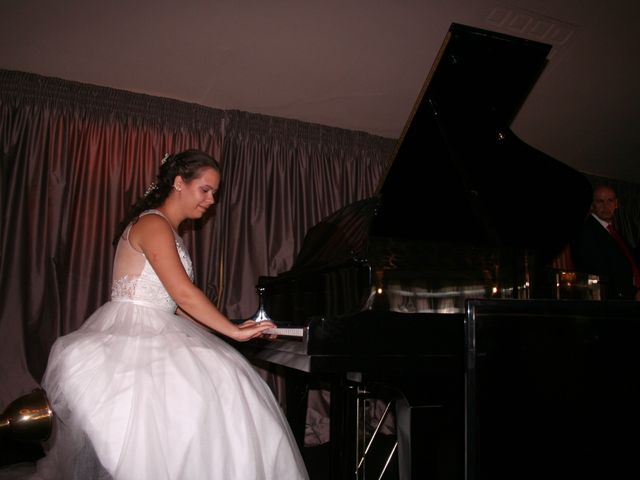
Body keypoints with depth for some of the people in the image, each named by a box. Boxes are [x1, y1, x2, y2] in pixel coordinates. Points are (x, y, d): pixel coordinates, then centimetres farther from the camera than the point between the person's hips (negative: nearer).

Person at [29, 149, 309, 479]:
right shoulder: (153, 223, -11)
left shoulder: (167, 229, 18)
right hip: (131, 334, -9)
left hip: (147, 334, 9)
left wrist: (226, 328, 12)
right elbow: (183, 293, -20)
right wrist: (234, 331, -13)